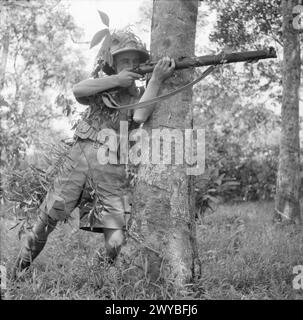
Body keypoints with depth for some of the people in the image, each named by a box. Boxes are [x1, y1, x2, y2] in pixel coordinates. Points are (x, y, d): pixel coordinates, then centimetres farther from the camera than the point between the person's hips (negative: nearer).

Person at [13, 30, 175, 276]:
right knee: (46, 222, 9)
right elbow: (77, 91, -10)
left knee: (115, 243, -12)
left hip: (111, 171, -1)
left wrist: (157, 79, -25)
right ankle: (19, 270, 33)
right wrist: (115, 80, -15)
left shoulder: (140, 97, 7)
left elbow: (140, 117, -18)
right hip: (79, 160, 1)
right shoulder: (102, 86, 13)